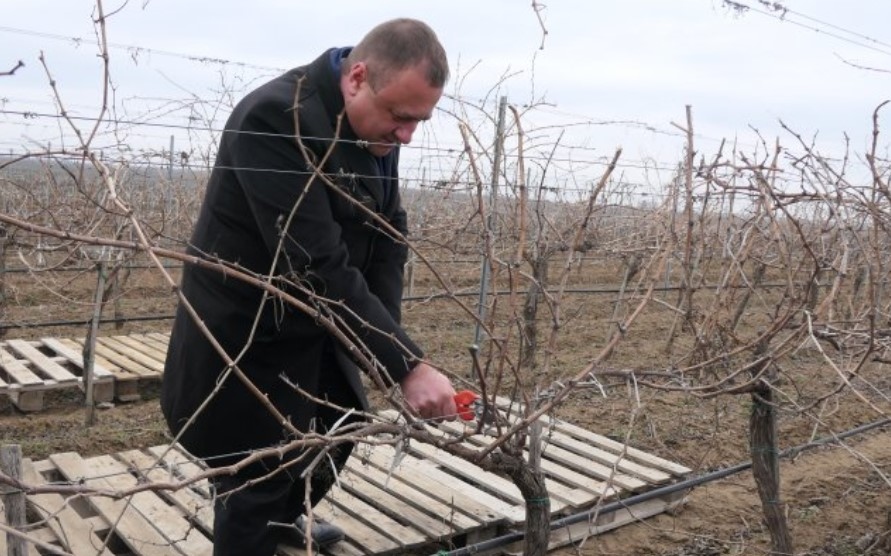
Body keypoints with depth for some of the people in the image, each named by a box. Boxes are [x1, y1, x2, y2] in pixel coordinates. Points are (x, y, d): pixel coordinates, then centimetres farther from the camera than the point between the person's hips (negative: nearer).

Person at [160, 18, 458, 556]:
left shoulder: (379, 127, -5)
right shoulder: (274, 118, -30)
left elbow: (389, 232, 1)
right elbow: (320, 267, -35)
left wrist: (386, 334, -12)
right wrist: (407, 363, -34)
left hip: (316, 324, 8)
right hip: (247, 332, -8)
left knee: (338, 434, 21)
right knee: (261, 474, 4)